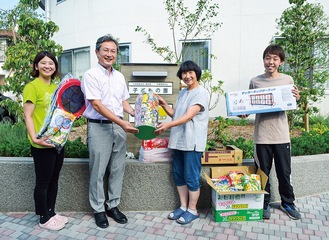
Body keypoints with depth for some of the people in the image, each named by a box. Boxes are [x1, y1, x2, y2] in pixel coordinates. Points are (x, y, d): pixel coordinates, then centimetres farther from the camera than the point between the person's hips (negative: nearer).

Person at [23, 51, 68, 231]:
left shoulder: (56, 87, 12)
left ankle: (51, 212, 33)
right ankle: (44, 218, 23)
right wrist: (34, 139, -23)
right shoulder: (32, 86, -9)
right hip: (43, 144, -7)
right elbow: (28, 116, -14)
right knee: (43, 182, 7)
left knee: (54, 179, 17)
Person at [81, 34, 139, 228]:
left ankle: (113, 206, 26)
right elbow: (97, 104, -14)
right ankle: (99, 210, 20)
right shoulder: (91, 75, -6)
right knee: (98, 171, 4)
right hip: (99, 127, -5)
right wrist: (122, 122, -20)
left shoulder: (120, 76, 13)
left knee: (118, 169, 11)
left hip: (119, 126, 6)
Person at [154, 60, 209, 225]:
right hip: (178, 141, 8)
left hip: (192, 142, -8)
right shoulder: (182, 92, 17)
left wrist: (168, 125, -31)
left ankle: (192, 210, 18)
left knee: (191, 177, 2)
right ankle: (183, 207, 27)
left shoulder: (201, 93, -8)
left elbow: (188, 116, -20)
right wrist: (164, 105, 7)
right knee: (178, 175, 13)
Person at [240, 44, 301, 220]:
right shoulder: (255, 81, 1)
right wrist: (244, 112, -14)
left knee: (284, 172, 12)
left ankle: (287, 203, 33)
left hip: (281, 135, 1)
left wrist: (297, 98, -9)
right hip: (262, 135, 0)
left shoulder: (288, 80, 3)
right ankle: (265, 204, 28)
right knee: (263, 172, 10)